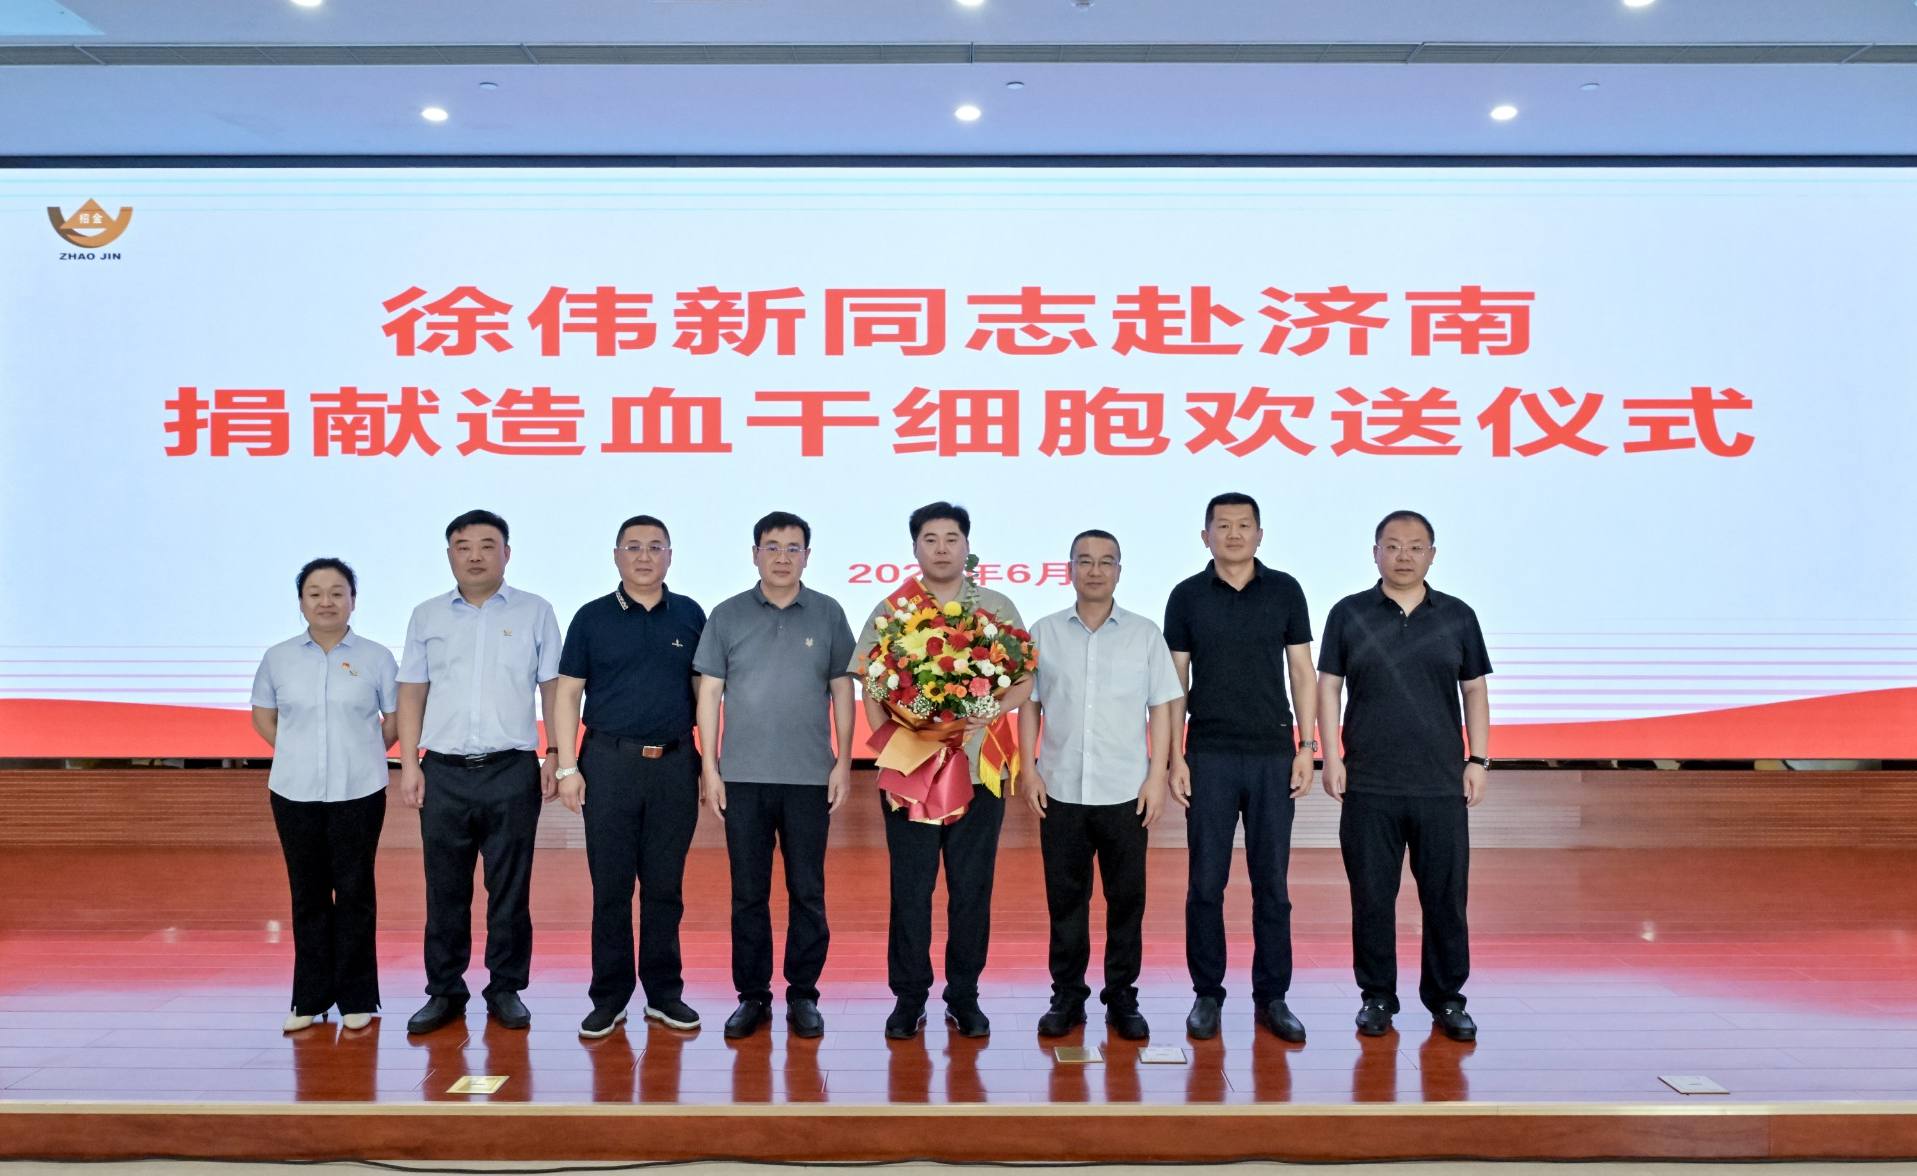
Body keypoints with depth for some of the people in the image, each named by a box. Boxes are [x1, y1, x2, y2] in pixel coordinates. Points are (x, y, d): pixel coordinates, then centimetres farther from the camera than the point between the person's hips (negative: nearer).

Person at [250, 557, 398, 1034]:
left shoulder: (376, 658, 0)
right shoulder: (278, 658, 5)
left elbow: (396, 718, 7)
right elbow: (262, 714, 16)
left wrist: (362, 754, 5)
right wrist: (296, 752, 8)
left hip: (358, 793, -2)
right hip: (294, 794, 2)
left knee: (354, 893, 2)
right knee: (308, 894, 8)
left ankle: (357, 999, 12)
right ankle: (310, 999, 19)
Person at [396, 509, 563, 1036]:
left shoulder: (535, 612, 4)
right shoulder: (427, 616, 10)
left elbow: (554, 690, 4)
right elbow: (412, 694, 10)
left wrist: (557, 758, -3)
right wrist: (409, 764, 3)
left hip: (512, 773, -2)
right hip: (443, 773, 2)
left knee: (510, 889, 5)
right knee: (445, 890, 7)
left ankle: (506, 990, 16)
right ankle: (444, 992, 19)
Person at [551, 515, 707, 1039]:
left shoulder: (690, 616, 7)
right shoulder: (592, 618, 3)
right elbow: (568, 694, 3)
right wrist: (566, 766, -5)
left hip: (675, 765, 1)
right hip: (610, 763, -1)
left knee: (665, 886, 7)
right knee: (610, 886, 4)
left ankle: (665, 993, 18)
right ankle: (609, 997, 14)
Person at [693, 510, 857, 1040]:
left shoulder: (828, 614, 4)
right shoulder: (727, 615, 4)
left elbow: (842, 689, 6)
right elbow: (709, 692, 4)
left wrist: (843, 760, 0)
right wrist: (709, 767, -1)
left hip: (810, 777, 0)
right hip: (743, 777, 0)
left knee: (807, 892, 5)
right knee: (748, 892, 6)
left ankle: (803, 995, 17)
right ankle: (752, 996, 18)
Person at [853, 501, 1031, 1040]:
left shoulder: (998, 608, 8)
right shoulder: (890, 611, 7)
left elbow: (1023, 682, 5)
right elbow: (869, 686, 5)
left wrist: (984, 715, -11)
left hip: (980, 770, 0)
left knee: (971, 889, 5)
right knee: (910, 890, 4)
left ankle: (964, 996, 18)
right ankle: (908, 996, 15)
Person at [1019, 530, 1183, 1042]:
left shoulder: (1144, 634, 3)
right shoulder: (1044, 634, 5)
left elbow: (1161, 708, 3)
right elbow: (1029, 705, 7)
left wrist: (1158, 776, -3)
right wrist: (1029, 769, -1)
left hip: (1126, 792, 0)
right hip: (1061, 790, 1)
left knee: (1126, 898, 5)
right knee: (1065, 898, 7)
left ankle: (1122, 998, 18)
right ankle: (1067, 996, 20)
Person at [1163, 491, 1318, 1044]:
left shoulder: (1285, 591, 4)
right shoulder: (1187, 597, 2)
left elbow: (1301, 672, 5)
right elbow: (1175, 682, 3)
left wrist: (1307, 747, -1)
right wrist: (1174, 757, -3)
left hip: (1273, 755, 1)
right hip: (1209, 756, 0)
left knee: (1271, 882, 6)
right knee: (1206, 882, 4)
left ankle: (1272, 997, 16)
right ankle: (1207, 994, 15)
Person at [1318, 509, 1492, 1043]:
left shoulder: (1458, 617, 7)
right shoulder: (1349, 614, 3)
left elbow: (1475, 691, 10)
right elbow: (1329, 686, 3)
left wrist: (1479, 760, 3)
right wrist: (1331, 757, -4)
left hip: (1442, 785, 1)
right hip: (1368, 786, -1)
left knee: (1445, 897, 6)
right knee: (1372, 897, 6)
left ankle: (1447, 999, 20)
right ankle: (1377, 998, 19)